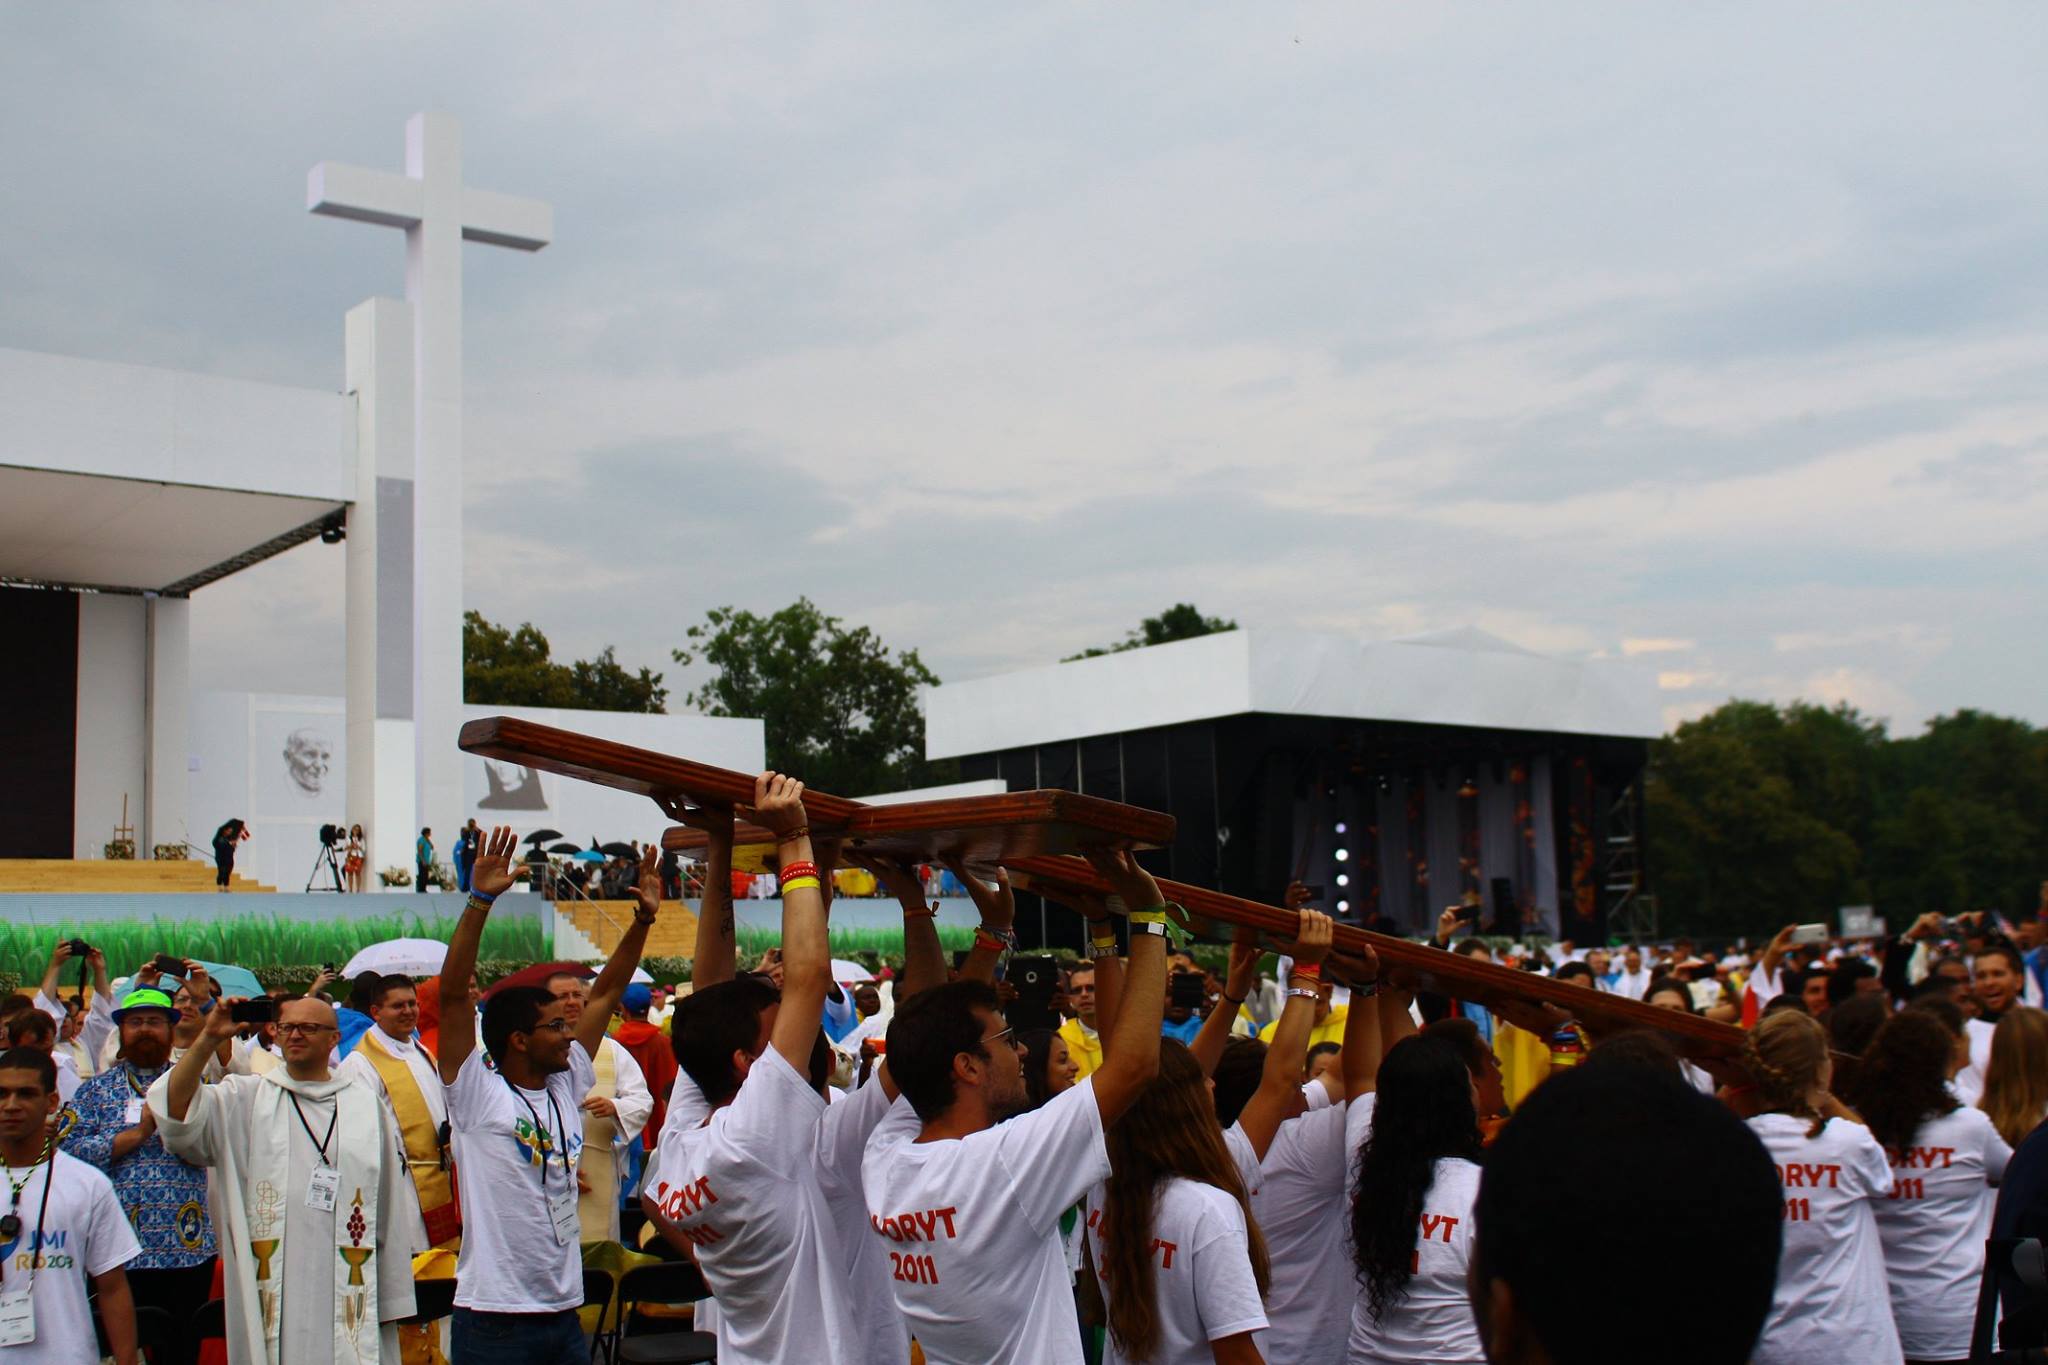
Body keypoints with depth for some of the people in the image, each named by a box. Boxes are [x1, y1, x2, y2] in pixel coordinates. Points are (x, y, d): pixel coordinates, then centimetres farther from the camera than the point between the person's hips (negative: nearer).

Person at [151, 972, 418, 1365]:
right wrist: (208, 1039, -16)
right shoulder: (244, 1100, 9)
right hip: (272, 1296, -1)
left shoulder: (367, 1108, 10)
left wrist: (393, 1300, 8)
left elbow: (390, 1212, 10)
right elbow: (174, 1112, -8)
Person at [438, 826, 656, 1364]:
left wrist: (643, 919, 5)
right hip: (494, 1320, -6)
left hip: (565, 1314, 6)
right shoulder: (477, 1093, -8)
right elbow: (453, 995, -18)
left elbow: (607, 992, 11)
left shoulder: (565, 1086, 8)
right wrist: (480, 901, -24)